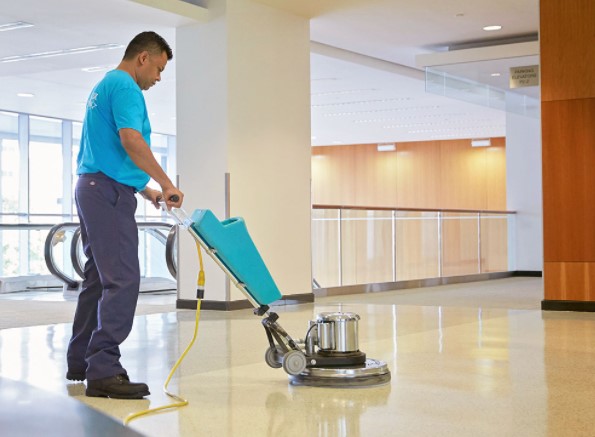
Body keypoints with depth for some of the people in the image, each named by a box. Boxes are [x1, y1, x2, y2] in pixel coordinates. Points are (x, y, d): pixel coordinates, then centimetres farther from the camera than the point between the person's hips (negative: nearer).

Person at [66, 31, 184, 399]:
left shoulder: (104, 86, 23)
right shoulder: (124, 86, -9)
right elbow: (131, 140, -24)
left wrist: (147, 191, 28)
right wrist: (167, 185, -17)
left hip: (92, 189, 11)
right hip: (110, 193, -11)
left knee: (99, 279, 13)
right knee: (123, 280, -14)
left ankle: (81, 361, 19)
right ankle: (103, 369, -17)